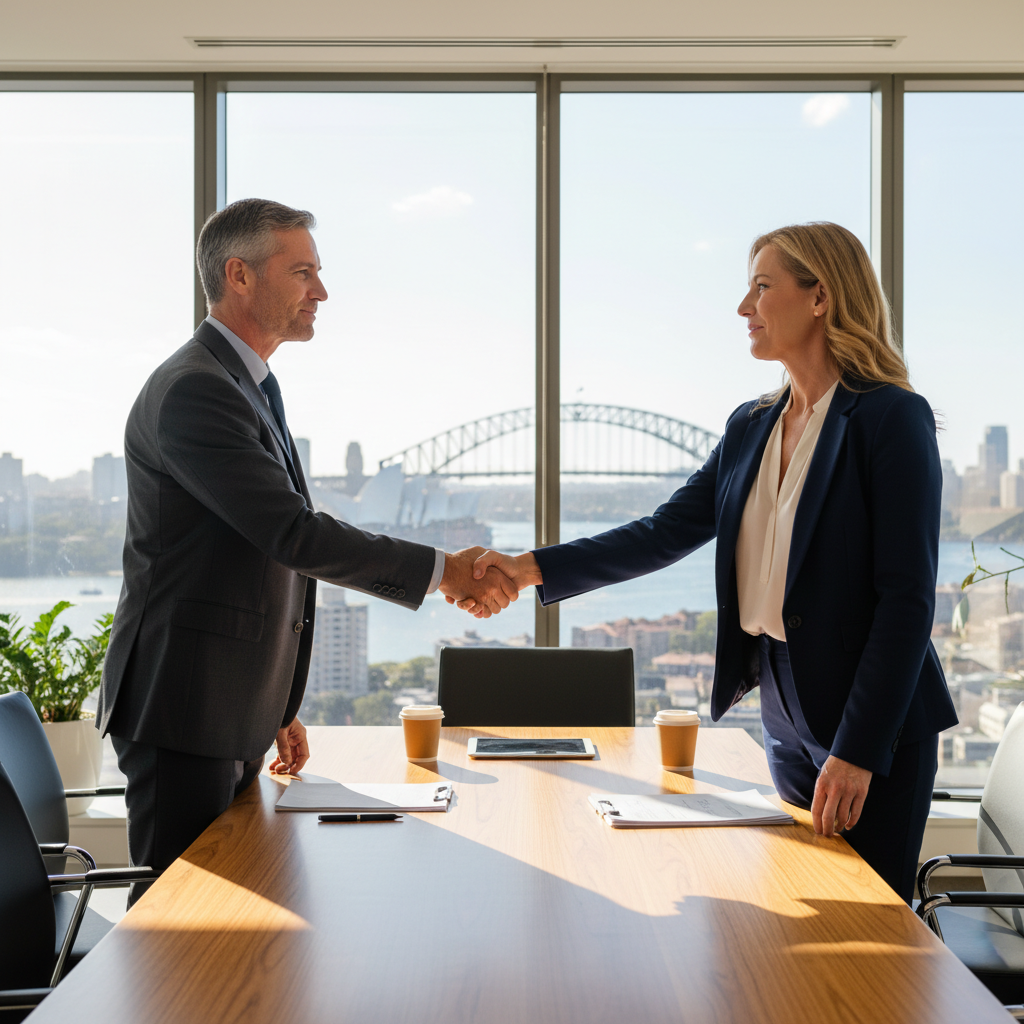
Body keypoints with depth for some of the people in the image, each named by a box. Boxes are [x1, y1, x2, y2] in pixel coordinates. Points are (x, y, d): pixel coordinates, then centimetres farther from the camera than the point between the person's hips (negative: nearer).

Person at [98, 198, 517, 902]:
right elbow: (294, 534, -24)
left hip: (235, 713, 10)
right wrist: (444, 571, -17)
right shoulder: (192, 391, -16)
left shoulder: (252, 388, 17)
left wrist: (277, 707, 22)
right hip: (185, 712, -10)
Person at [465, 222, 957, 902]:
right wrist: (533, 567, -4)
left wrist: (859, 750, -19)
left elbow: (907, 597, -16)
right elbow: (665, 533, 7)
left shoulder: (892, 418, -12)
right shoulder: (751, 428, 10)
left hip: (878, 724, -6)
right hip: (788, 720, 7)